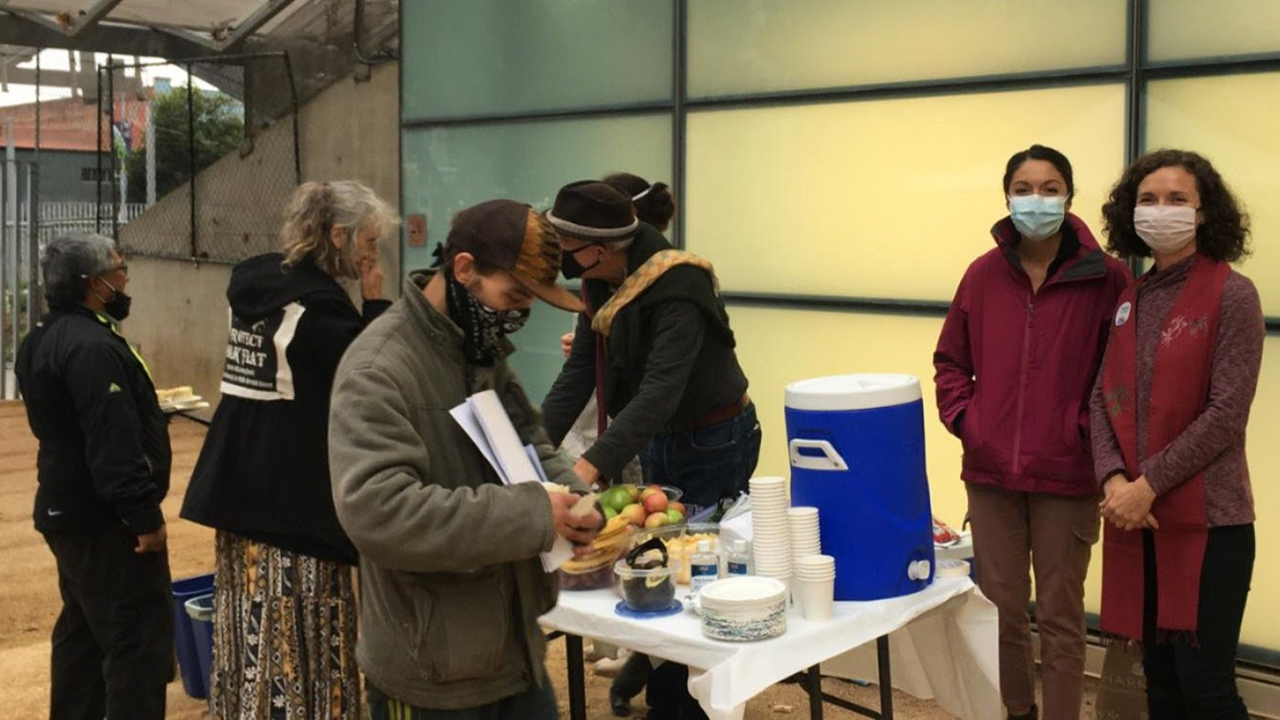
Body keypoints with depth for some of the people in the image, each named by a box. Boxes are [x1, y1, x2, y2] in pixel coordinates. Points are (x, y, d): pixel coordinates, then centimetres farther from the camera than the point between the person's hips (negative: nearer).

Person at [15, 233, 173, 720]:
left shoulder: (44, 339, 12)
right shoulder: (90, 347, -23)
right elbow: (114, 443, -28)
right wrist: (144, 515, -24)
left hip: (69, 510, 11)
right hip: (106, 519, -11)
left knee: (83, 629, 20)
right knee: (139, 635, -5)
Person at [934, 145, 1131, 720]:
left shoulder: (1105, 277, -7)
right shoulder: (984, 274, 3)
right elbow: (950, 360, 11)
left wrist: (1090, 430, -10)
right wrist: (963, 419, -1)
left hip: (1066, 475, -3)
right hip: (990, 471, 3)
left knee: (1060, 617, 8)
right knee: (999, 609, 14)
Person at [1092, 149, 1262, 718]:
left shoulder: (1232, 295, -7)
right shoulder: (1129, 299, 11)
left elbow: (1226, 414, -14)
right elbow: (1103, 397, 6)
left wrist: (1148, 485, -15)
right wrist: (1113, 479, -10)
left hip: (1207, 518, -6)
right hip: (1138, 517, 6)